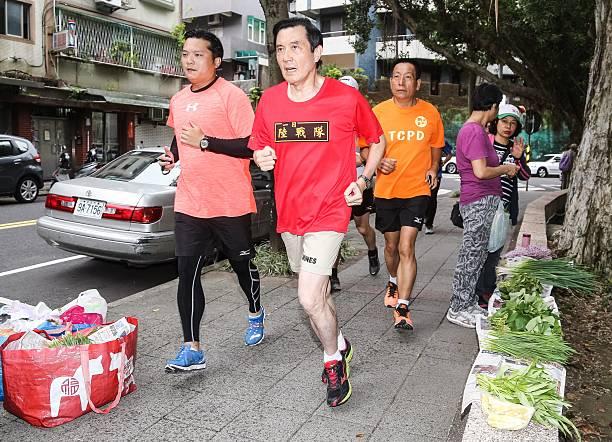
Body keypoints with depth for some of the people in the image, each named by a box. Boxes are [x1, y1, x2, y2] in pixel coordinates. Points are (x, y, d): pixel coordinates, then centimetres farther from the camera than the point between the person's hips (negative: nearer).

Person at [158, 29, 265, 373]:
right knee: (187, 273, -2)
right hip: (189, 203, 5)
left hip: (231, 203, -5)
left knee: (243, 264, 14)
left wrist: (204, 142, -21)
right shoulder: (178, 100, 12)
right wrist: (173, 156, 7)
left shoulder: (231, 96, -10)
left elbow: (252, 146, -16)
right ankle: (192, 349, 6)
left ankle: (256, 314, 43)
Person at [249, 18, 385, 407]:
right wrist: (261, 158, -11)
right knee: (318, 291, 20)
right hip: (289, 212, 5)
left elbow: (378, 141, 5)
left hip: (329, 211, -5)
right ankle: (339, 345, 45)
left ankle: (333, 357, 17)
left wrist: (363, 180, -7)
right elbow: (258, 148, 12)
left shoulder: (347, 98, -10)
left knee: (310, 298, -12)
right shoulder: (269, 100, 0)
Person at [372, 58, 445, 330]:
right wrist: (378, 162, -15)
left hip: (417, 191, -1)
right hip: (385, 191, 2)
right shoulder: (378, 112, -3)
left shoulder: (430, 113, -1)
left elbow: (436, 147, 14)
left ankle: (402, 308, -6)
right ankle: (394, 282, 46)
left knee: (406, 247, -12)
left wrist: (433, 169, -3)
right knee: (391, 245, 17)